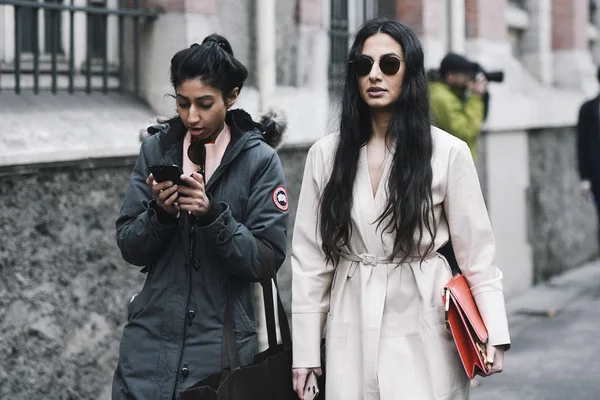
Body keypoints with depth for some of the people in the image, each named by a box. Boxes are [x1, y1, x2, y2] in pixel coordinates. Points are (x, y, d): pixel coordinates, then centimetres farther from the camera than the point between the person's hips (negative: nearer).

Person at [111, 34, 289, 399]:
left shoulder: (260, 160, -5)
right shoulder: (157, 149, 3)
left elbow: (267, 260, -9)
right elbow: (129, 249, 3)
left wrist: (213, 215, -22)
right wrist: (159, 214, -16)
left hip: (221, 346, -2)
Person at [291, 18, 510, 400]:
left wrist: (493, 334, -13)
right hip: (352, 336, 2)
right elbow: (310, 258, 3)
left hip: (425, 334, -2)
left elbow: (476, 252, -3)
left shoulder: (448, 152, -5)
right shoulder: (326, 153, 2)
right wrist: (305, 351, 1)